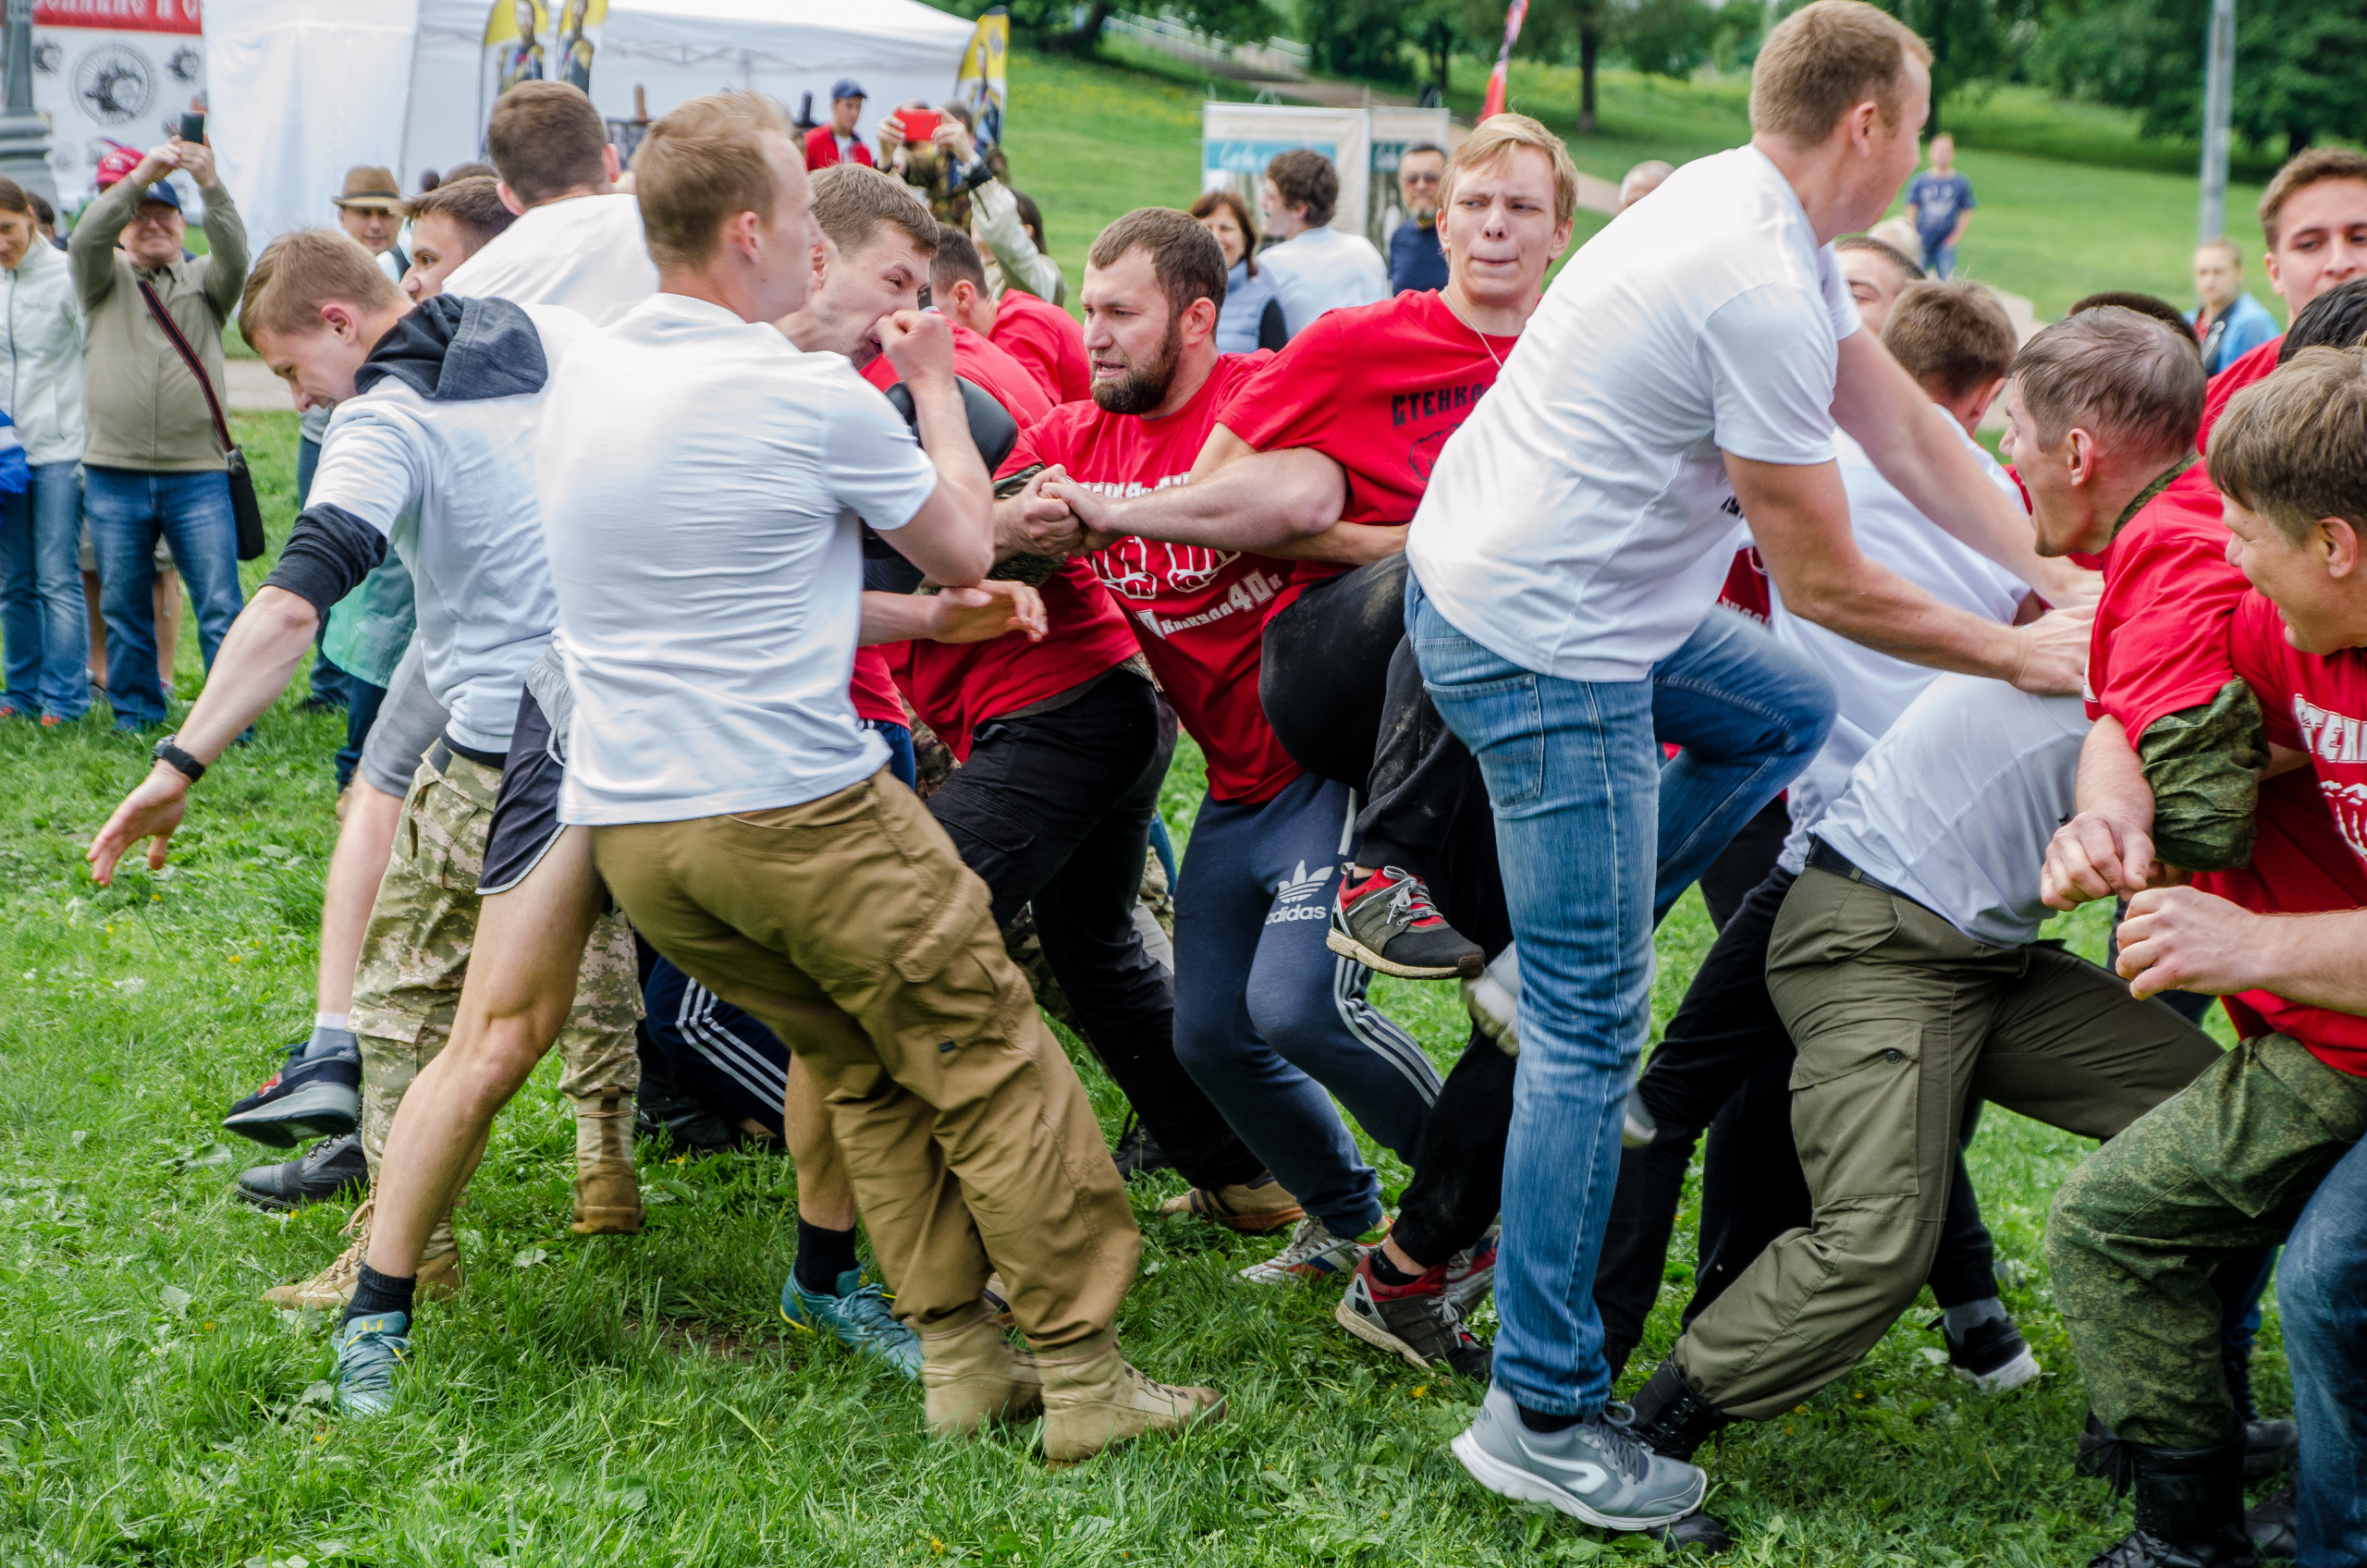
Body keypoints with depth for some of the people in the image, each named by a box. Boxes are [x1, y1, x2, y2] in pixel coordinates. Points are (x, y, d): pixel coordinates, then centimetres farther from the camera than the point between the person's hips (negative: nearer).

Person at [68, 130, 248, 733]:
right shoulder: (106, 277, 12)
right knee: (124, 606, 9)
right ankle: (135, 716, 21)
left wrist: (210, 185, -26)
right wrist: (139, 178, -23)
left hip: (198, 474, -1)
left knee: (221, 605, -5)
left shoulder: (204, 281, 11)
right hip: (114, 475, 1)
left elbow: (234, 256, -10)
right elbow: (86, 238, -9)